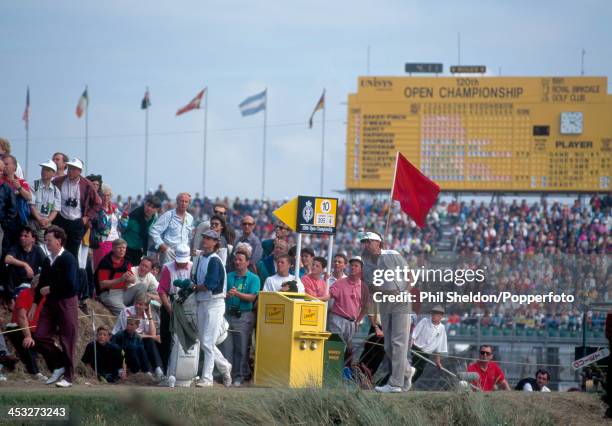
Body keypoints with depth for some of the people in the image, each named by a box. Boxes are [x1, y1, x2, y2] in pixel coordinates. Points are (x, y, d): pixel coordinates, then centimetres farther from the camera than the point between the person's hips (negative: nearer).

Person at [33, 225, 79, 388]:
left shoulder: (68, 259, -11)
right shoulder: (47, 260, 12)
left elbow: (70, 283, -21)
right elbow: (42, 283, 17)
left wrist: (50, 289, -12)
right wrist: (35, 303, 13)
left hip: (66, 302, -7)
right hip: (50, 302, 7)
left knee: (67, 341, -2)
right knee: (40, 337, 0)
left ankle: (68, 377, 6)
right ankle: (58, 366, 16)